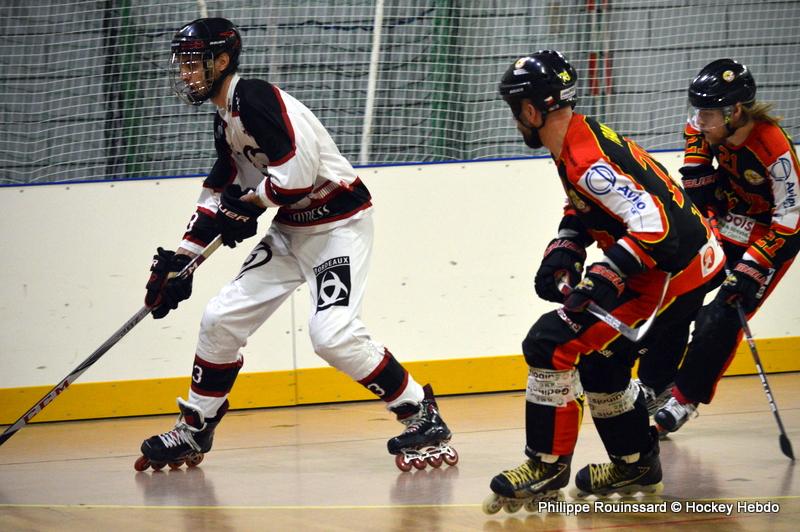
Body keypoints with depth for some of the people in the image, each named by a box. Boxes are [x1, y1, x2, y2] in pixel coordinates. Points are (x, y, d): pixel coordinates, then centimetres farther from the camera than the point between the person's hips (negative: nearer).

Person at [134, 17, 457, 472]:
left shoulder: (253, 99, -19)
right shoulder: (226, 120, 11)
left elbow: (300, 170, -29)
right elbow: (218, 196, 19)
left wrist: (250, 202, -14)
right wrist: (181, 259, 13)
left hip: (340, 222, -10)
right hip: (291, 230, 10)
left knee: (333, 333, -24)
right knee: (221, 319, 6)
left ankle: (422, 416, -9)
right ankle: (194, 431, 20)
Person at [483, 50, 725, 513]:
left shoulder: (588, 159, -24)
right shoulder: (582, 138, 8)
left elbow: (654, 226, -29)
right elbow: (583, 211, 23)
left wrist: (604, 278, -30)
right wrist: (563, 254, 7)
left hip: (671, 272, -11)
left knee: (554, 345, -12)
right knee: (599, 361, 23)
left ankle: (547, 469, -4)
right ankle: (636, 464, 38)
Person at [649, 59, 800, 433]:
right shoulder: (703, 130, -15)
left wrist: (752, 268, -28)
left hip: (769, 232, -6)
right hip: (722, 220, 6)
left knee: (722, 317, -11)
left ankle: (687, 397, 4)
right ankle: (656, 384, 16)